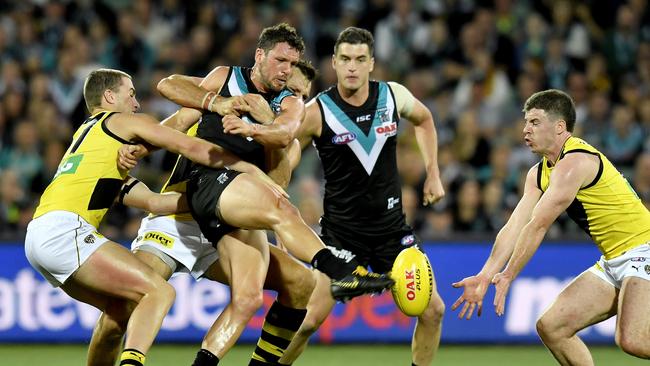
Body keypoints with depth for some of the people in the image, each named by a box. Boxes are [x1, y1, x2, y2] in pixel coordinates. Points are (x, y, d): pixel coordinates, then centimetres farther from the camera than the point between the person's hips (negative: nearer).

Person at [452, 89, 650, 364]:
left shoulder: (575, 162, -18)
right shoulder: (539, 174, 13)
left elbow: (537, 227, -18)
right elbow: (514, 228, 6)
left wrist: (507, 276, -14)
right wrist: (484, 277, -5)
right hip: (612, 263, 10)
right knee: (551, 326, 3)